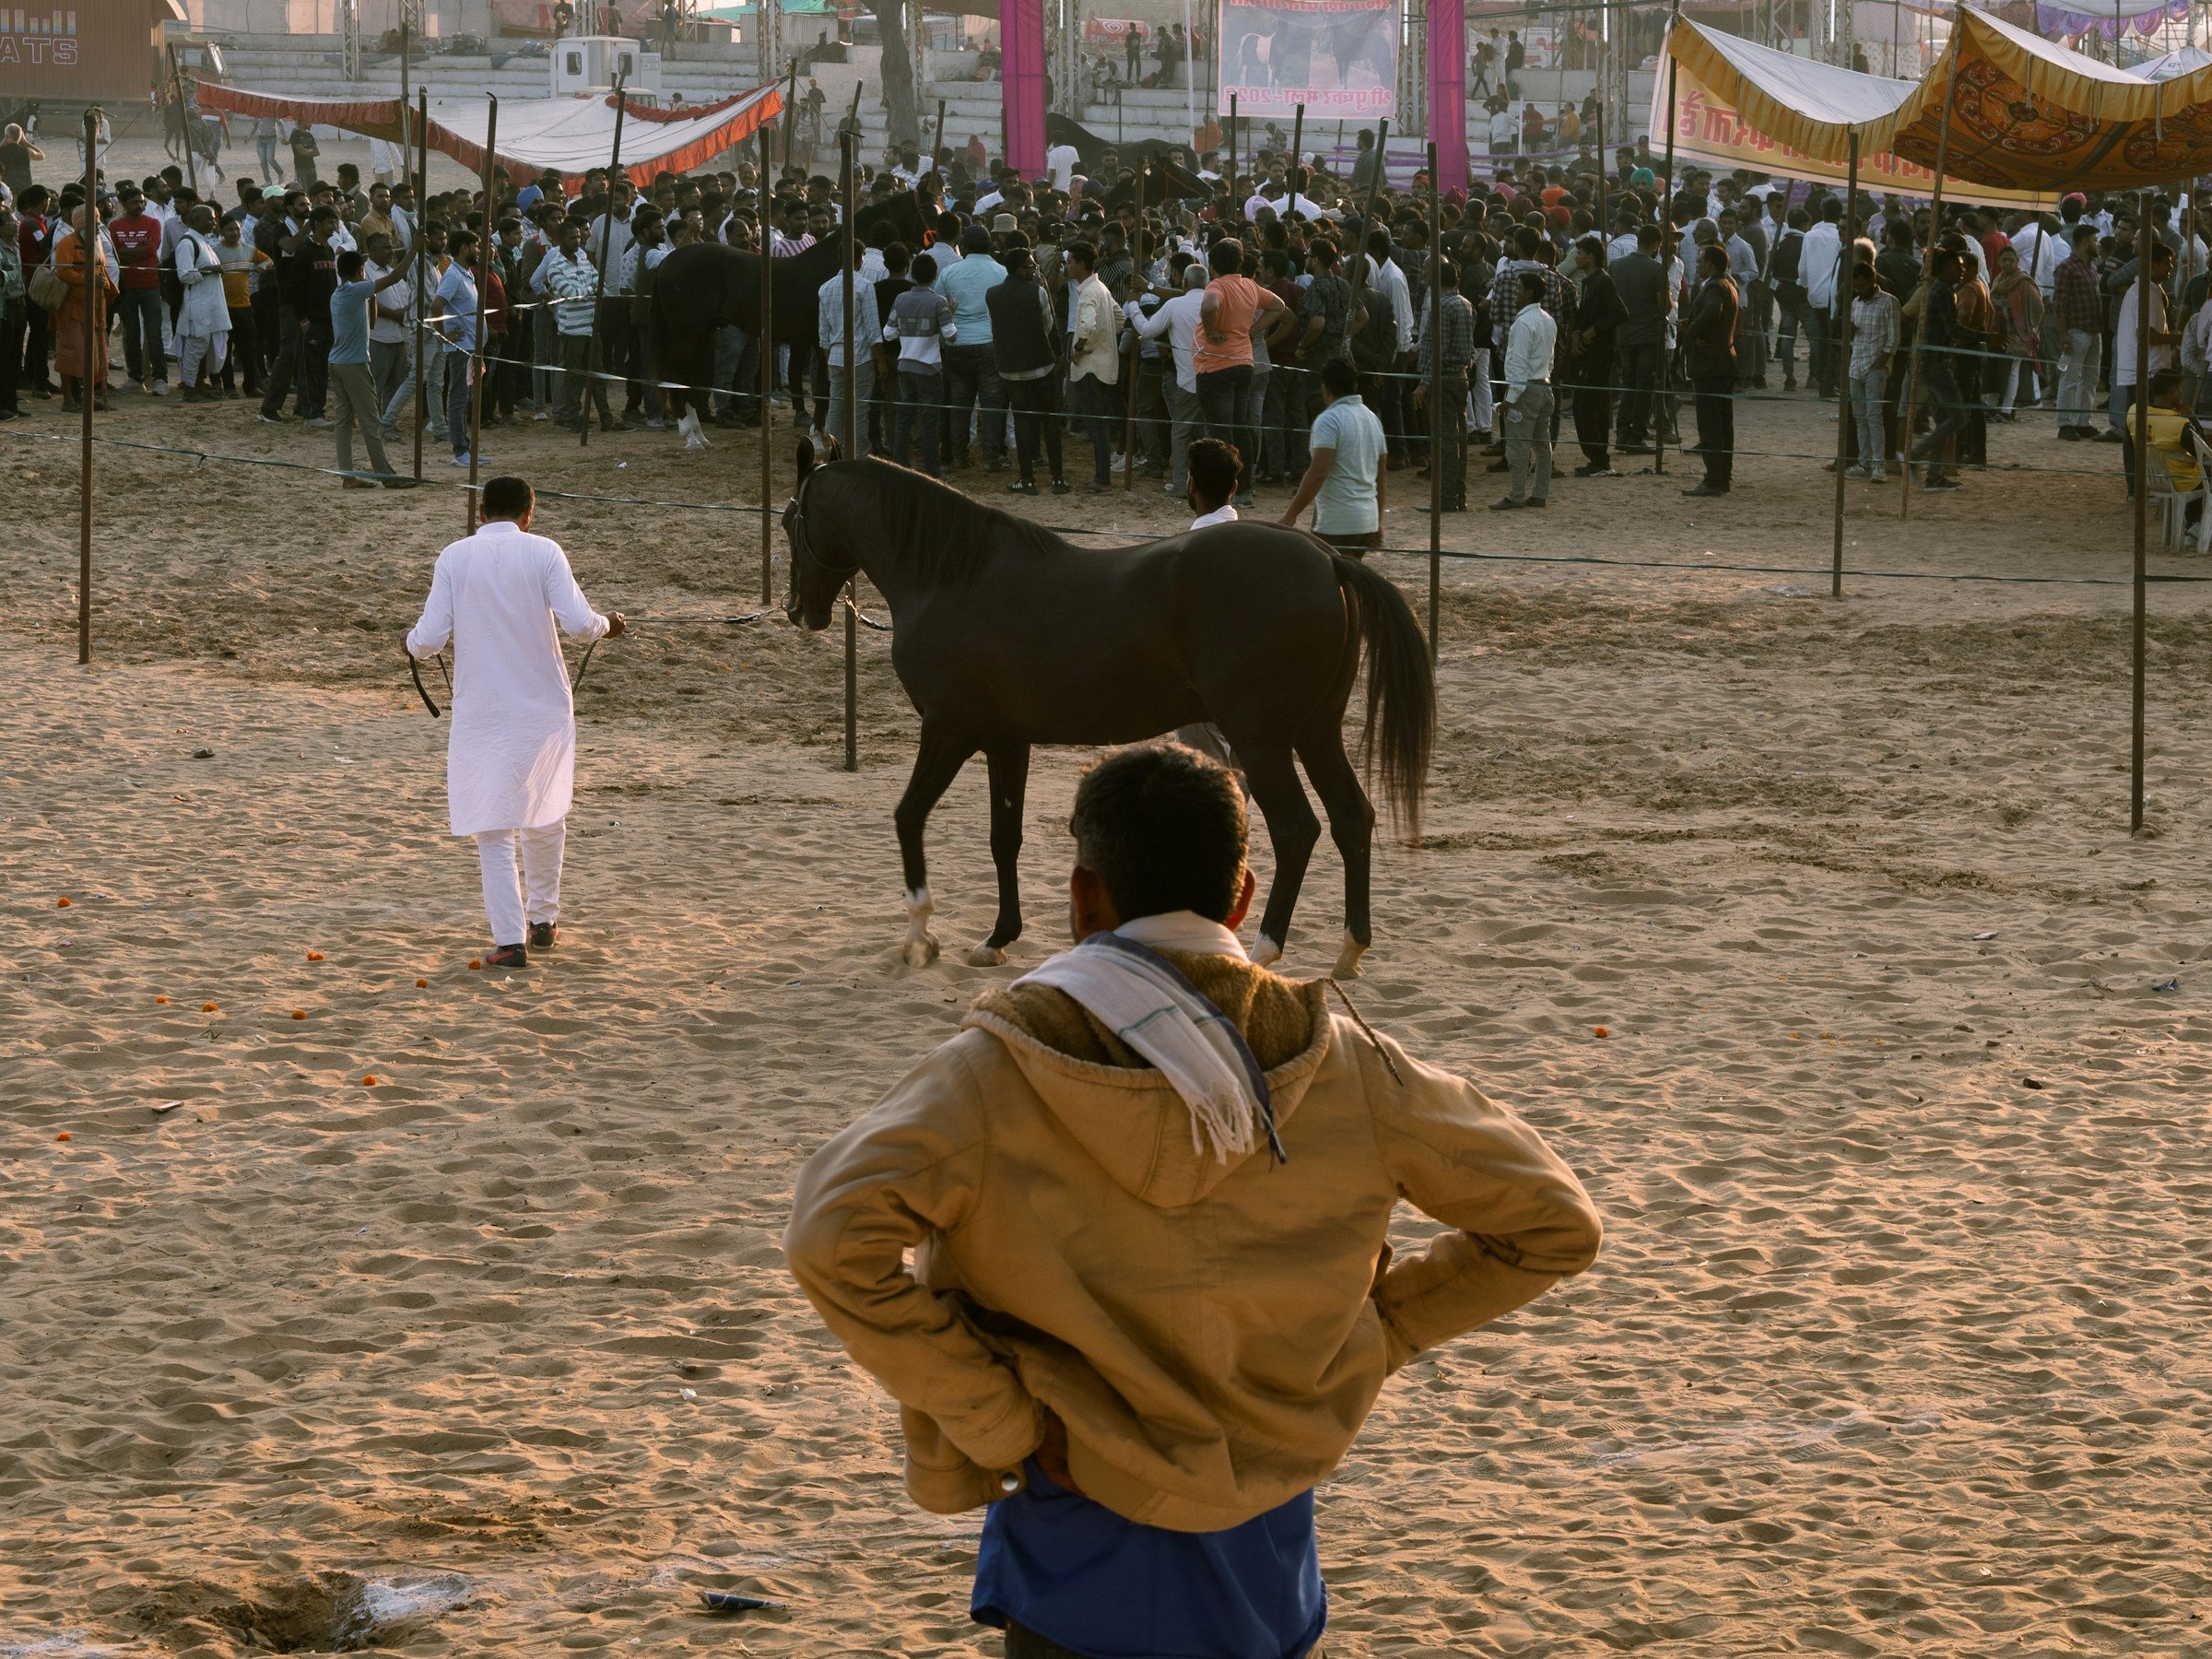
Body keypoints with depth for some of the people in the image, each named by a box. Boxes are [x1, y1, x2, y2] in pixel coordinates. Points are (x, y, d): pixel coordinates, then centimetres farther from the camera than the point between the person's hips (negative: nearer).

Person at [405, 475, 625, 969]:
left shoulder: (454, 558, -2)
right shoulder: (543, 552, -5)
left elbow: (430, 637, -8)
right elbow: (578, 623, -14)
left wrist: (412, 643, 15)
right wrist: (606, 626, 8)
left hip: (480, 715, -1)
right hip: (544, 707, 1)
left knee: (493, 834, 2)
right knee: (546, 817, 22)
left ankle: (510, 941, -4)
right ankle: (543, 919, 29)